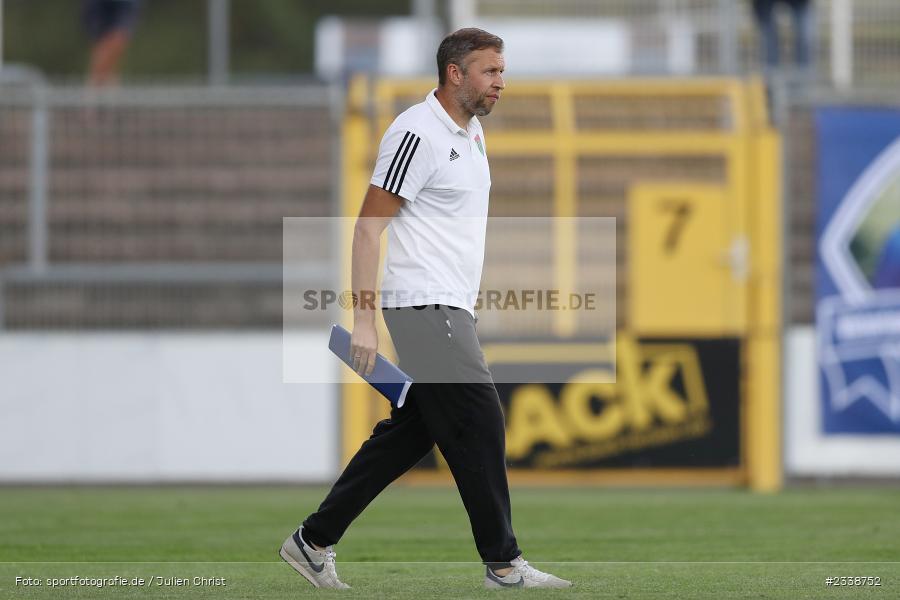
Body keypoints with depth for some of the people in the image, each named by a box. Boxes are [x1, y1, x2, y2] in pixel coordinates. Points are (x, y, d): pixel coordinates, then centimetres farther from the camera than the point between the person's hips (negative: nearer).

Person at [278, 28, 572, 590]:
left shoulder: (472, 132, 16)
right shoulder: (418, 134, -14)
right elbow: (369, 226, -16)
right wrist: (364, 319, -20)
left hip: (451, 308, 10)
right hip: (425, 307, -10)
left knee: (407, 433, 10)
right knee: (480, 424, -9)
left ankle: (314, 540, 16)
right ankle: (503, 563, -2)